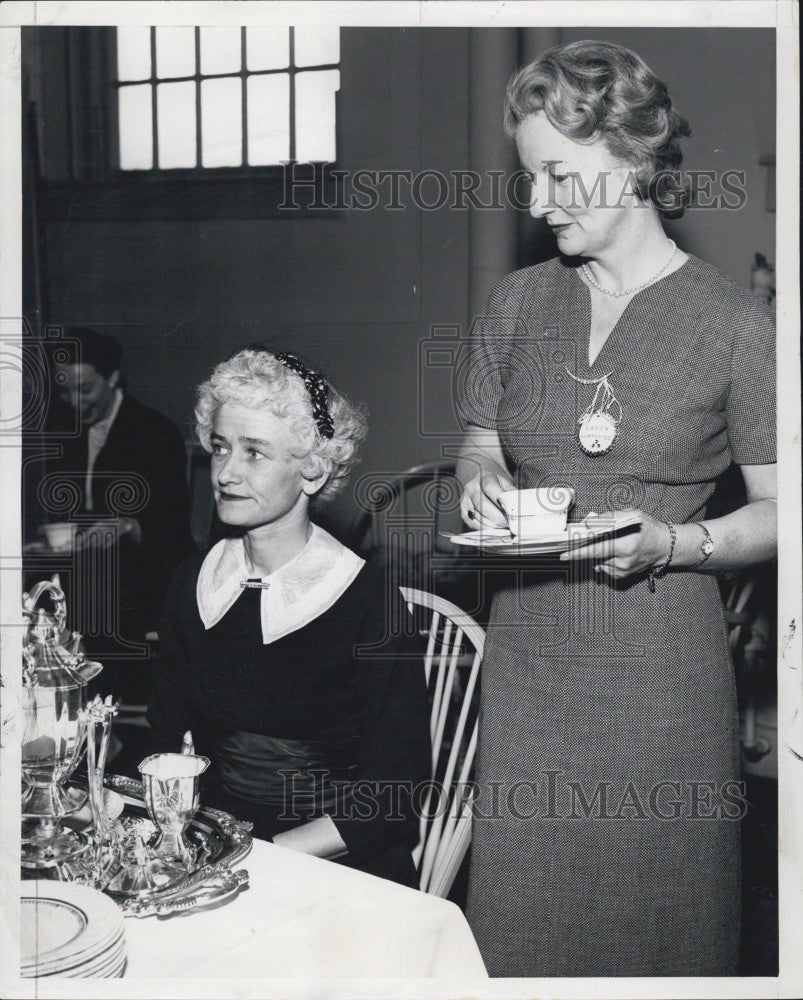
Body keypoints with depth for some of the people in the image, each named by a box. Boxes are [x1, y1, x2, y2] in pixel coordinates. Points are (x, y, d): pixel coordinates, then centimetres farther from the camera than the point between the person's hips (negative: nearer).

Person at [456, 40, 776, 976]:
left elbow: (777, 511, -2)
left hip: (660, 663, -3)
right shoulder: (516, 302, 6)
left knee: (654, 913, 9)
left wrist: (672, 542, -18)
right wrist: (479, 487, -5)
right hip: (526, 654, 4)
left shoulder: (733, 322, -6)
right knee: (517, 913, 11)